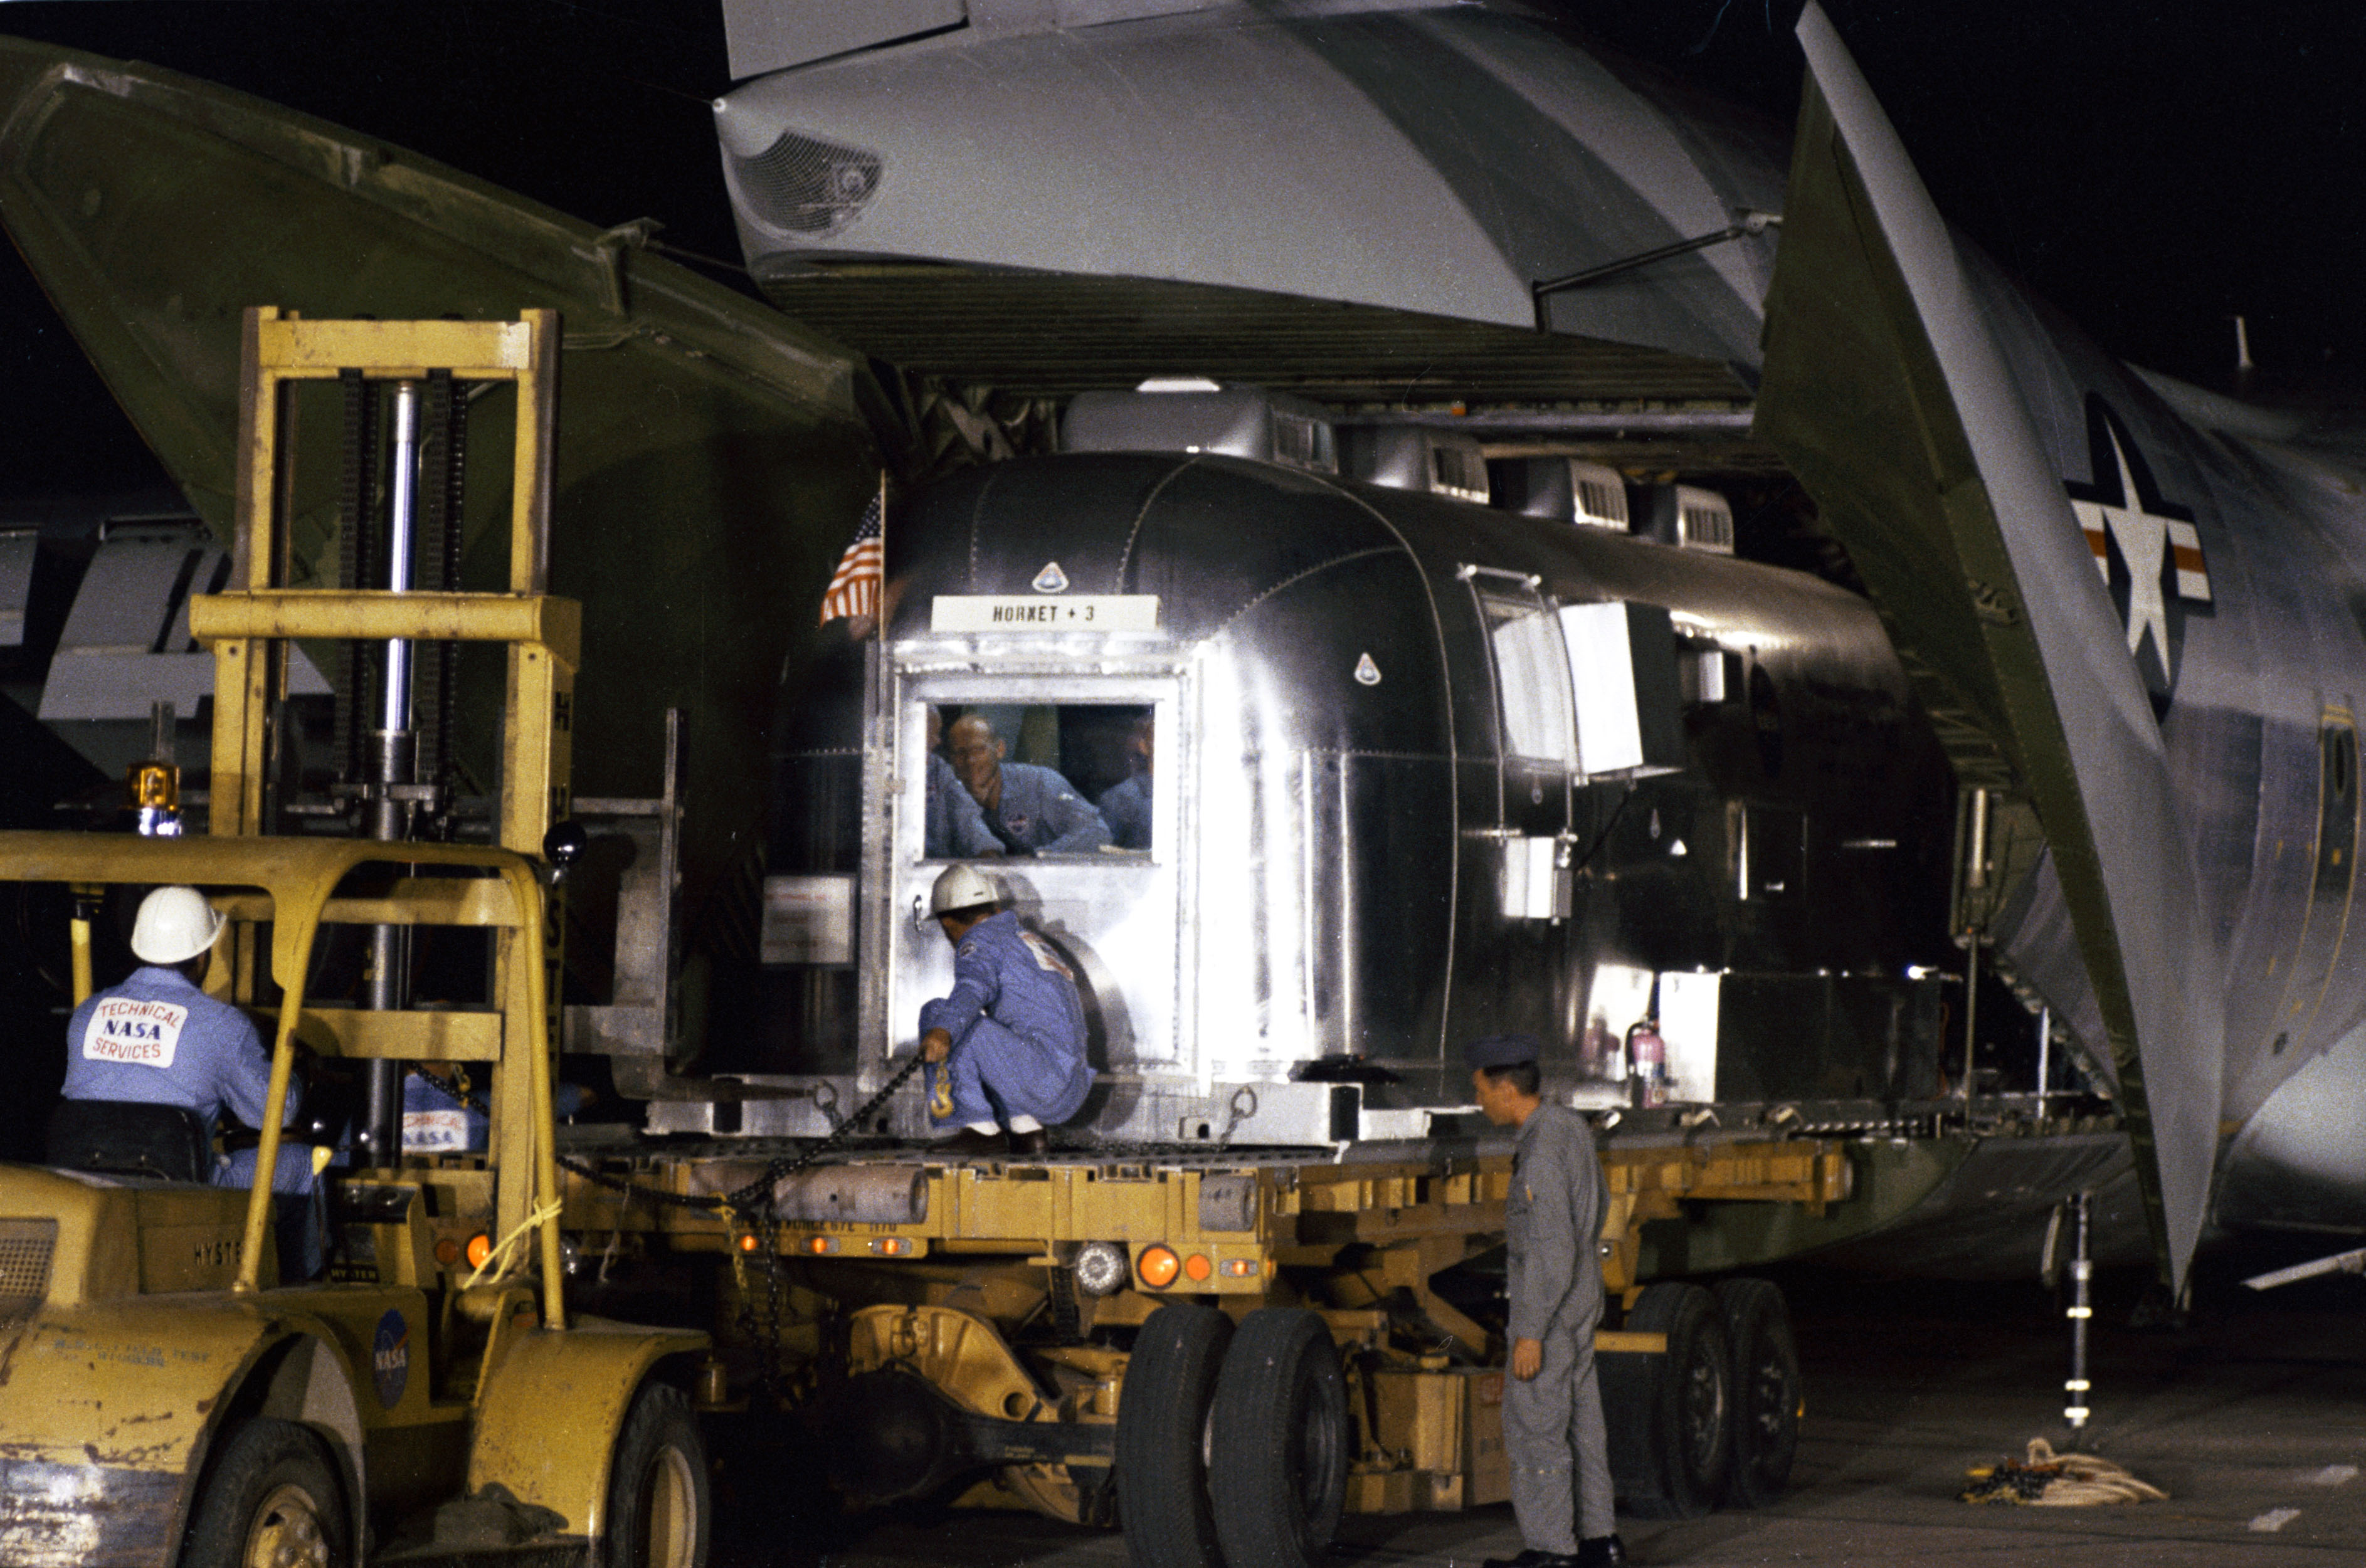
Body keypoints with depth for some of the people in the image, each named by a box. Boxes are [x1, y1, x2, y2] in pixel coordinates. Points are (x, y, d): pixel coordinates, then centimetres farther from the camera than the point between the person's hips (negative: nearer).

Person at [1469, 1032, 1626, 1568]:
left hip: (1547, 1302, -10)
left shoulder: (1540, 1153, -24)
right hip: (1582, 1293, 10)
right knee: (1579, 1415, 15)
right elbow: (1595, 1203, 20)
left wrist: (1530, 1333, -24)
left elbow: (1551, 1250, -26)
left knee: (1534, 1424, -3)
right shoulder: (1571, 1126, 6)